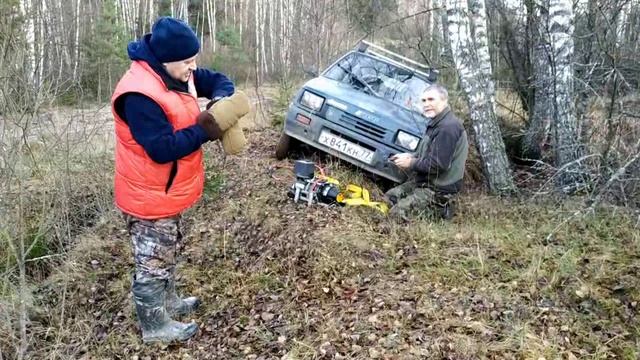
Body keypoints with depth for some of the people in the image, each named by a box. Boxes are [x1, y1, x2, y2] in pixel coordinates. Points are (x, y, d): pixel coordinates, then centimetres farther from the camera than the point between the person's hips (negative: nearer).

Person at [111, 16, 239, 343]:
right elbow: (162, 148, -31)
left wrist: (220, 99, -11)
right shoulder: (139, 94, -28)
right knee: (153, 263, 7)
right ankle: (155, 326, 25)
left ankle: (168, 302, 46)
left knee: (167, 253, 26)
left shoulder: (177, 73, 0)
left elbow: (218, 80, 11)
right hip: (150, 197, -10)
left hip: (168, 191, 10)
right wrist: (203, 131, -26)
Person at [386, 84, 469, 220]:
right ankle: (435, 206, 13)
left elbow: (439, 164, -27)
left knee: (397, 213, -16)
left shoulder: (448, 127, -23)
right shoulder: (437, 123, 11)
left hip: (437, 189, -10)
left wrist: (411, 163, -16)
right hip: (424, 181, 10)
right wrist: (411, 156, 1)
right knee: (389, 197, 13)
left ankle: (440, 209, 0)